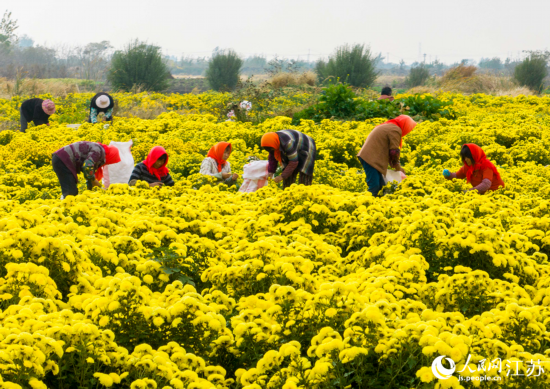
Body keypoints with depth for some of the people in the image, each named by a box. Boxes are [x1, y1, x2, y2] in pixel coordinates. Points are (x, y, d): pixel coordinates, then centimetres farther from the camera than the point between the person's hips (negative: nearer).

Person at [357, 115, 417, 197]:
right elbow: (394, 151, -10)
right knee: (374, 187, -13)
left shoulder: (387, 126, 24)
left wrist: (393, 164, 18)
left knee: (381, 185, 10)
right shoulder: (396, 130, -7)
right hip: (372, 159, -10)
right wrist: (398, 167, 5)